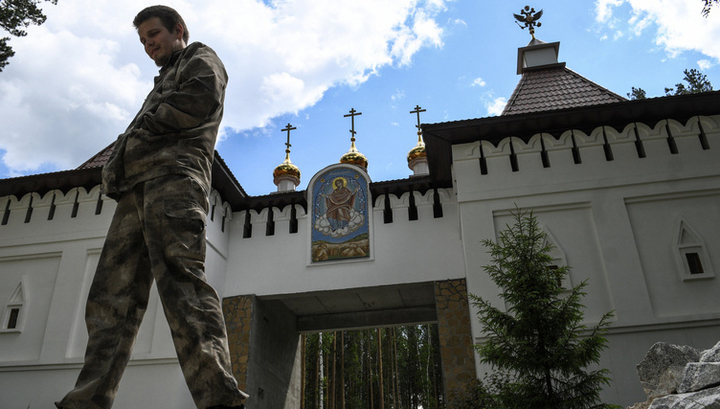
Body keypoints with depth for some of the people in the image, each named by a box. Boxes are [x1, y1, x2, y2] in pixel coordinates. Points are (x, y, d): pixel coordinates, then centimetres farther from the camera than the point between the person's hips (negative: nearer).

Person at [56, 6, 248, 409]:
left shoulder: (201, 57, 18)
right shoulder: (165, 83, 42)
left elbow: (201, 99, -7)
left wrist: (148, 122, 4)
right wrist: (114, 172, 11)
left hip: (175, 172, -9)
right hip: (136, 188, 9)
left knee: (178, 274, -28)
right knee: (111, 297, -5)